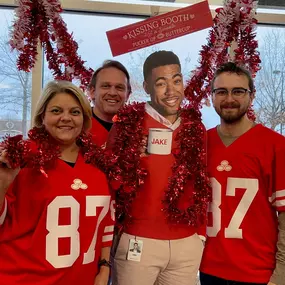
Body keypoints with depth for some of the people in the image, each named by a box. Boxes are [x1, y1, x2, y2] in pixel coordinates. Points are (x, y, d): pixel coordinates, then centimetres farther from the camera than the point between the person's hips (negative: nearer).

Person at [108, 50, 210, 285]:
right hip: (138, 242, -3)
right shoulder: (128, 123, -8)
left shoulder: (195, 128, 4)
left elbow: (200, 186, 11)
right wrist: (133, 158, -20)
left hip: (187, 245, 4)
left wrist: (201, 234, 11)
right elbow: (108, 183, -4)